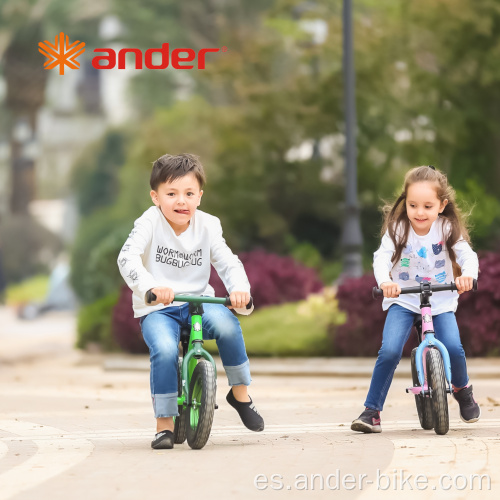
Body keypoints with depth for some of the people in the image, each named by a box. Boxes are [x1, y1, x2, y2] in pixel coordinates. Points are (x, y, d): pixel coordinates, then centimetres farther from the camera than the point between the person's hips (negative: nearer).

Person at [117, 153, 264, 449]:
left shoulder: (208, 226, 1)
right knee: (164, 350, -31)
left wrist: (240, 289, -27)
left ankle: (240, 393, -8)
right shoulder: (150, 222, -9)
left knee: (227, 325, -29)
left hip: (198, 302, 2)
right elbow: (128, 258, -22)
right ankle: (164, 424, -15)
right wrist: (151, 287, -40)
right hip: (157, 309, -2)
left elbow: (229, 263, -4)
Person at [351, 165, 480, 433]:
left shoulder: (447, 228, -7)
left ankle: (462, 389, 14)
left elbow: (467, 254, -17)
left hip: (440, 302, 1)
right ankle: (372, 411, -10)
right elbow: (382, 257, -22)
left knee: (453, 348, -20)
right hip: (403, 301, -1)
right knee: (389, 351, -21)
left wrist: (467, 274, -41)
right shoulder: (397, 228, -9)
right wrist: (384, 281, -44)